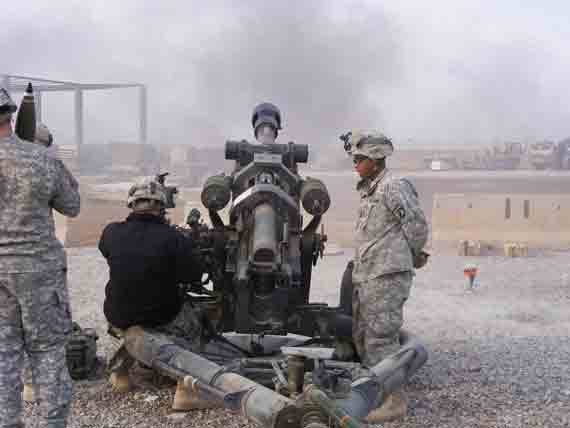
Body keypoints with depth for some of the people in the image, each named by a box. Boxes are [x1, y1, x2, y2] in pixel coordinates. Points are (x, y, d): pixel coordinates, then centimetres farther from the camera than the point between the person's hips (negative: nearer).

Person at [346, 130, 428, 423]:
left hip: (386, 275, -10)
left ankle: (393, 400, 2)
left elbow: (417, 225, -13)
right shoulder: (368, 191, 18)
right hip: (364, 276, 10)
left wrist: (412, 256, 2)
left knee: (381, 338, -7)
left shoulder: (393, 186, -11)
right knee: (362, 336, 15)